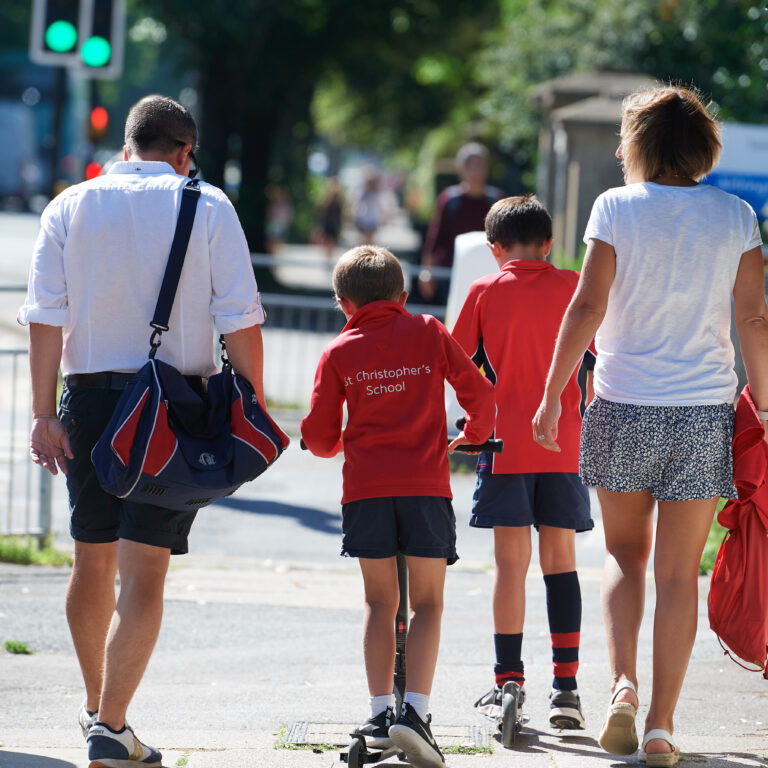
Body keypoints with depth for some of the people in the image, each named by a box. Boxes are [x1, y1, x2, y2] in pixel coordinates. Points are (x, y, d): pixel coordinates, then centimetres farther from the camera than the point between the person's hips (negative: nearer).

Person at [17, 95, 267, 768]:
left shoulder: (69, 207, 5)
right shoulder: (207, 207, -1)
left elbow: (45, 317, -1)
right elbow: (240, 320, -6)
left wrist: (44, 413, -1)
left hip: (89, 393, 3)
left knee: (93, 560, 17)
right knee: (145, 571, -3)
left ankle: (96, 705, 33)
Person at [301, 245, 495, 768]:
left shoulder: (339, 352, 7)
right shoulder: (430, 333, 8)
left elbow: (319, 436, 8)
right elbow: (480, 394, 6)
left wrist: (337, 444, 31)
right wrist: (474, 434, 26)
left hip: (366, 487, 1)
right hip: (426, 484, -1)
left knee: (380, 602, 12)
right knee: (427, 603, 5)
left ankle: (381, 713, 7)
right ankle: (415, 710, -10)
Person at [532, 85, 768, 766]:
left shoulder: (617, 208, -4)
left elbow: (587, 307, -7)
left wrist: (551, 396, -1)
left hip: (624, 409, 0)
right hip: (704, 412, 1)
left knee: (624, 552, 17)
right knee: (679, 572, 6)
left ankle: (623, 683, -4)